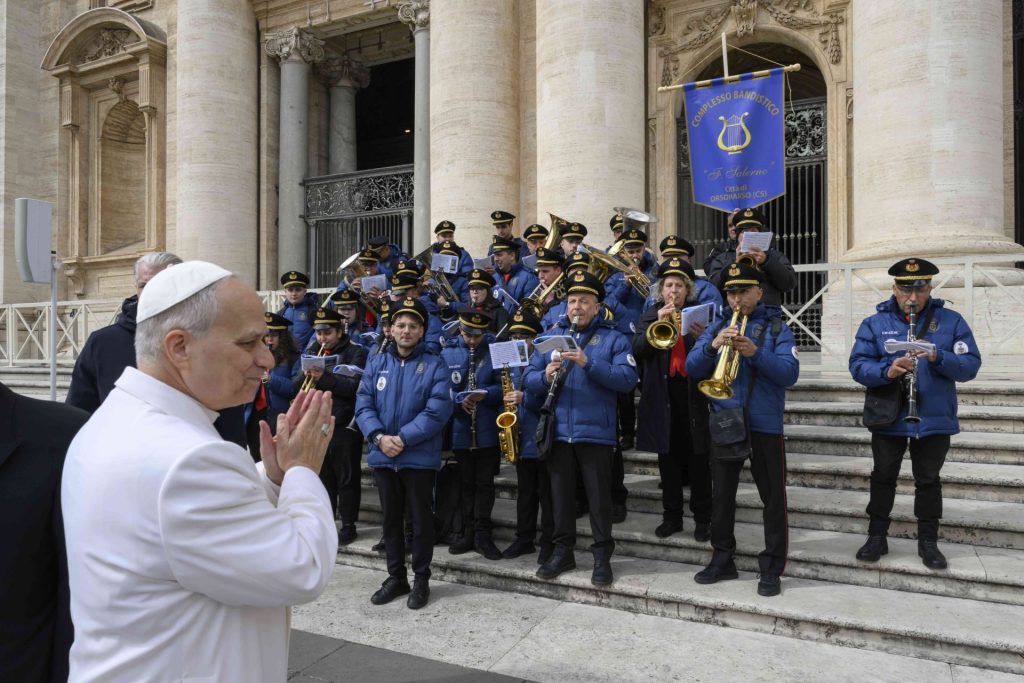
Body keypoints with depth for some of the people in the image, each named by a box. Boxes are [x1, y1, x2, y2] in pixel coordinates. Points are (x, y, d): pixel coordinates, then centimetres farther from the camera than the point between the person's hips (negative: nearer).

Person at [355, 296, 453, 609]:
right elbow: (363, 405, 1)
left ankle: (421, 580, 23)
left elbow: (438, 410, -13)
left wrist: (403, 438, -19)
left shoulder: (434, 365, -4)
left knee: (420, 518, 7)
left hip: (419, 457, -3)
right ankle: (396, 577, 29)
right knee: (391, 518, 14)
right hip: (382, 456, 4)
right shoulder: (376, 363, 7)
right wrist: (379, 437, -16)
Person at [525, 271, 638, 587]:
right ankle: (563, 551, 27)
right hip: (558, 430, 3)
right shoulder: (551, 335, 10)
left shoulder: (613, 338, 1)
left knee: (599, 496, 6)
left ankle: (602, 556, 20)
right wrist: (545, 376, -18)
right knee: (560, 493, 13)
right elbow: (529, 378, 5)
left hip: (595, 431, -3)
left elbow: (628, 378, -13)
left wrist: (589, 363, -24)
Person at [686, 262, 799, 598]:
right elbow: (692, 369, -2)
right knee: (722, 495, 11)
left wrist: (755, 353, -26)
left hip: (765, 423, -3)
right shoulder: (716, 327, 10)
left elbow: (790, 373, -12)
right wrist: (712, 346, -20)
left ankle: (772, 569, 16)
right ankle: (722, 561, 25)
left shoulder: (777, 327, 2)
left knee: (773, 498, 3)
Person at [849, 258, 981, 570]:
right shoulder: (874, 323, -3)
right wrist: (886, 371, -30)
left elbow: (971, 365, -7)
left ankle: (928, 542, 26)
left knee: (928, 480, 12)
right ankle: (876, 537, 23)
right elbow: (857, 365, -11)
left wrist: (938, 357, -25)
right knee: (883, 478, 10)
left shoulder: (951, 321, -1)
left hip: (935, 419, 0)